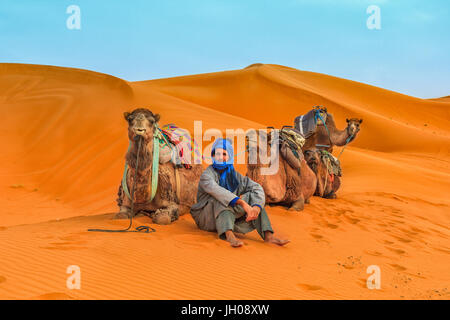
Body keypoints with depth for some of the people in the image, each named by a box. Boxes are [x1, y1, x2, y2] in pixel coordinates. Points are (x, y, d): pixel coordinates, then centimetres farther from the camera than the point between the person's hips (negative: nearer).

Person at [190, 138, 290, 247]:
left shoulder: (233, 175, 1)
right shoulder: (207, 175, -14)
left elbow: (257, 188, -10)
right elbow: (216, 190, -35)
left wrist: (257, 207, -31)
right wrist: (243, 203, -44)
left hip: (229, 219, 5)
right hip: (207, 217, -5)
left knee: (255, 198, -11)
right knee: (222, 198, -31)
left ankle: (268, 235, -27)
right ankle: (229, 235, -49)